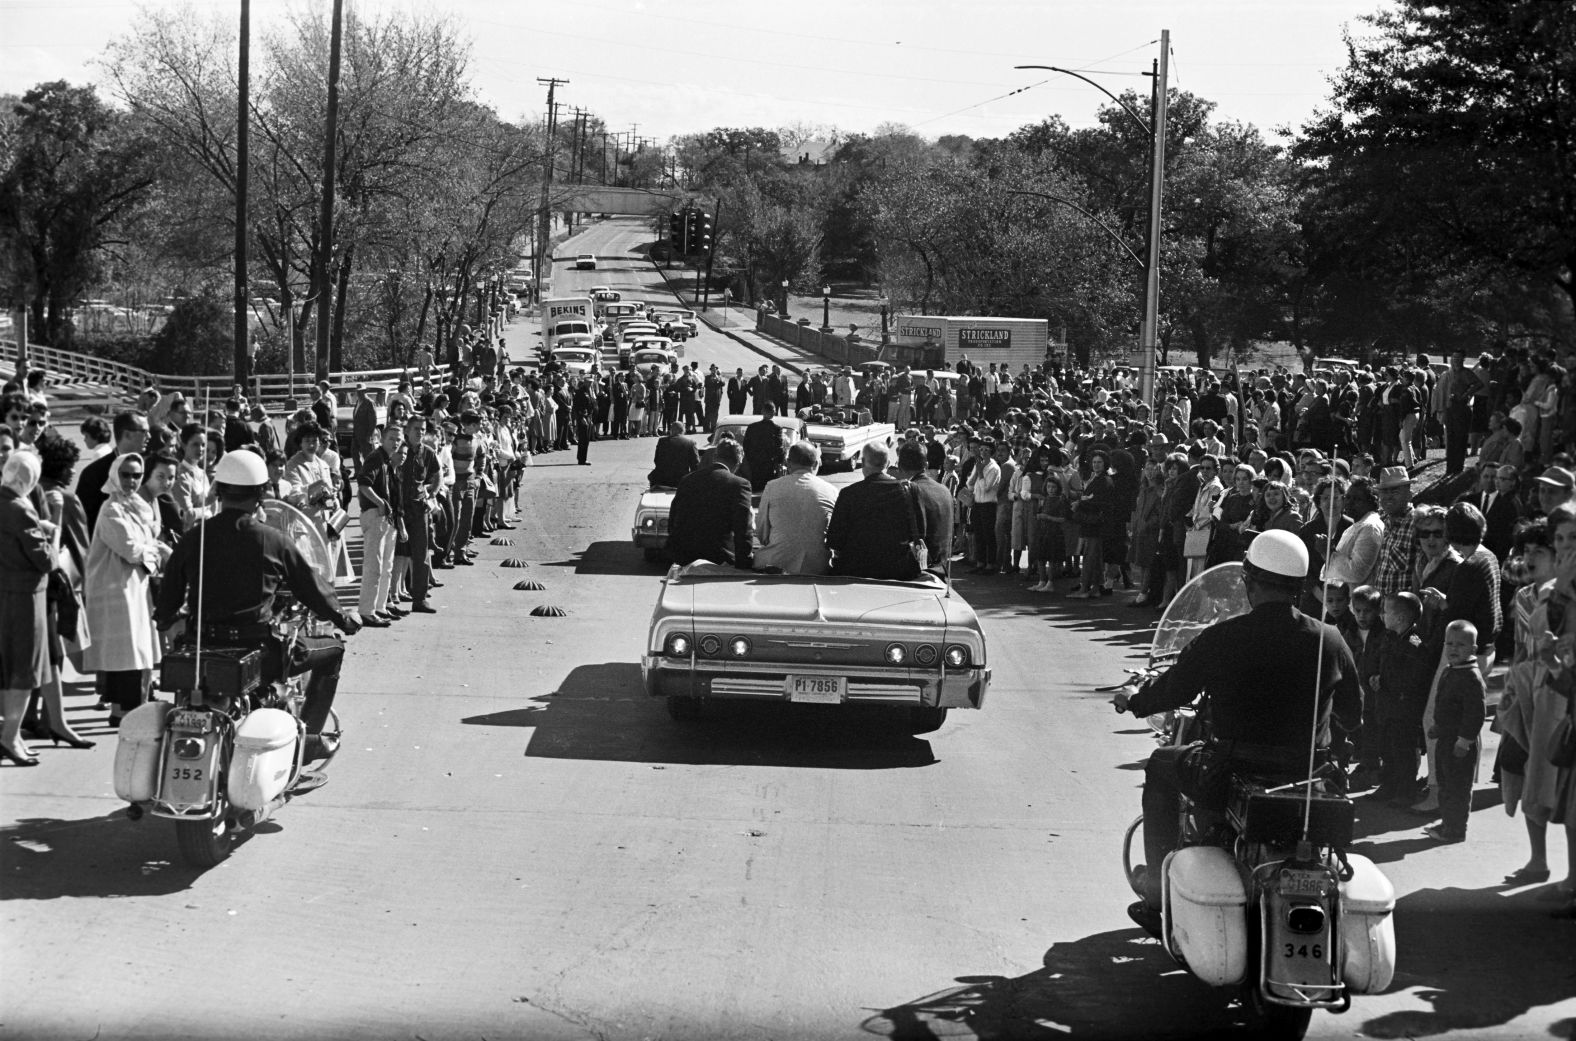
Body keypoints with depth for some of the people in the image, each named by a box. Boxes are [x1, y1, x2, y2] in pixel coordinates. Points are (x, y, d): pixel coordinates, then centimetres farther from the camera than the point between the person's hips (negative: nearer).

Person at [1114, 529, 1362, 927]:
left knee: (1161, 765, 26)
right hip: (1307, 783, 3)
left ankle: (1157, 898, 24)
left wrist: (1132, 703, 21)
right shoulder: (1329, 642, -5)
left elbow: (1172, 690, -1)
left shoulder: (1221, 639, -13)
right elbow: (1352, 717, 8)